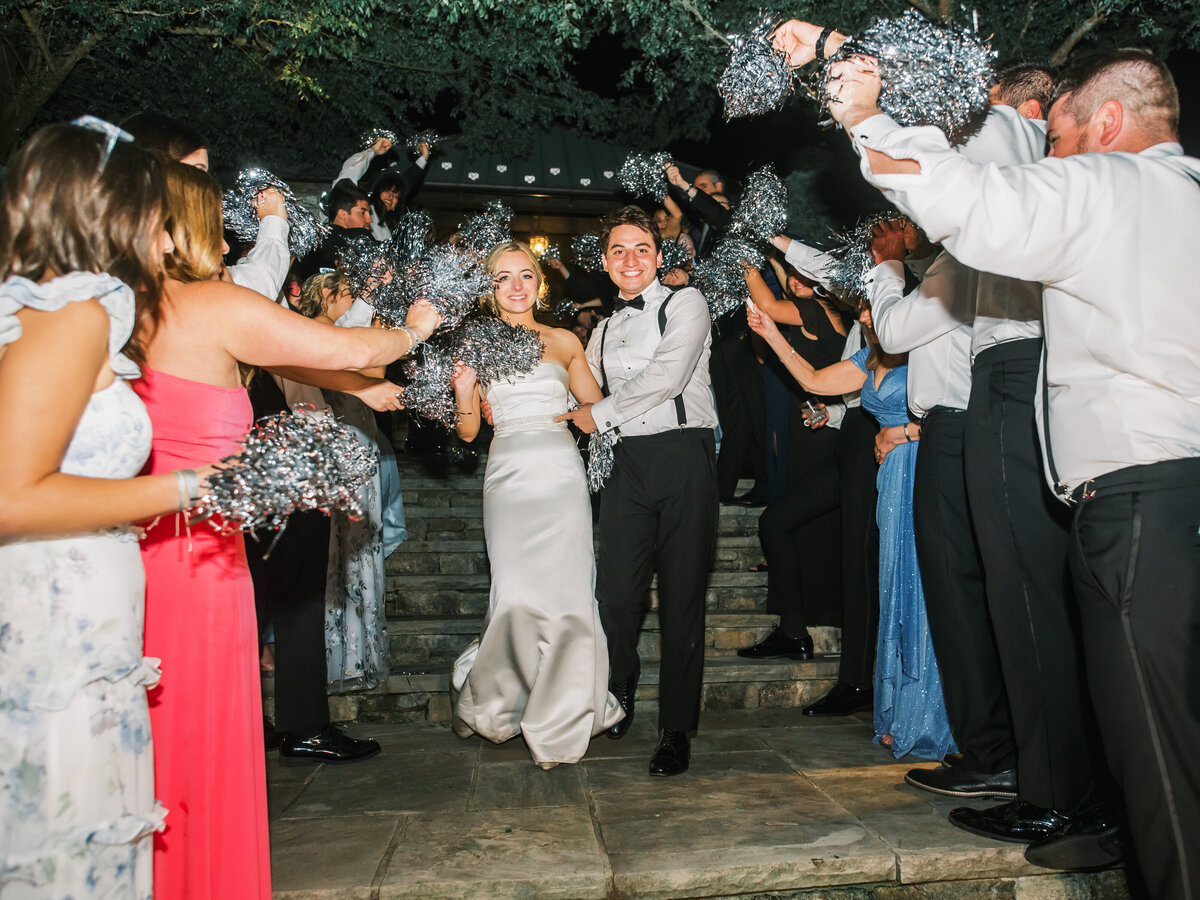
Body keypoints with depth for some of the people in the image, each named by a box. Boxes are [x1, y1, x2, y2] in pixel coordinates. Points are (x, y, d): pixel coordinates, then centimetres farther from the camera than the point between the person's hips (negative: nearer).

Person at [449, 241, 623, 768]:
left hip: (559, 472, 1)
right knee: (516, 597, -10)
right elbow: (468, 431, 11)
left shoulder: (563, 342, 13)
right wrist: (463, 391, -5)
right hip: (508, 475, 0)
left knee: (565, 594, -6)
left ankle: (558, 720, 11)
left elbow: (598, 406, 20)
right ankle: (492, 700, 18)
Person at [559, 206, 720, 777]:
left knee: (682, 595, -1)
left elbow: (668, 375, -8)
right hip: (625, 462, 4)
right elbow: (581, 398, 25)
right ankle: (620, 692, 25)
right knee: (617, 591, -4)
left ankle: (676, 729, 10)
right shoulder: (603, 331, 23)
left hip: (682, 456, -4)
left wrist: (601, 414, -1)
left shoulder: (685, 304, 6)